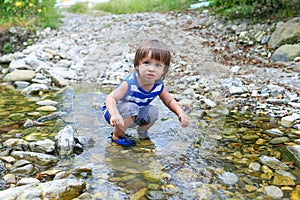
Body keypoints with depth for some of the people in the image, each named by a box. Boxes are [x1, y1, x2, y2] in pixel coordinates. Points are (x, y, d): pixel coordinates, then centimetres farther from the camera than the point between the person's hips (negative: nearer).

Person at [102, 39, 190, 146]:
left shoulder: (159, 85, -16)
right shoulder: (130, 83, -35)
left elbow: (170, 101, 0)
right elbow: (111, 98, -39)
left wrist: (181, 113, -19)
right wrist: (115, 114, -59)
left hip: (133, 116, 5)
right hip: (113, 110, -5)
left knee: (153, 112, -21)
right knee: (130, 108, -35)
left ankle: (141, 130, 14)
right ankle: (117, 135, -8)